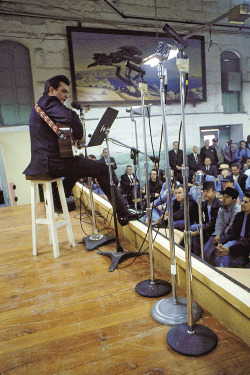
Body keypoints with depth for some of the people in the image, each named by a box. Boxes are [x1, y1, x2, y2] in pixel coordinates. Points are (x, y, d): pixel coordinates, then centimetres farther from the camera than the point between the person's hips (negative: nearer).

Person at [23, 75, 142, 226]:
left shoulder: (40, 105, 25)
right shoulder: (48, 101, -7)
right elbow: (70, 117, -28)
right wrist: (80, 135, -9)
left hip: (43, 162, 11)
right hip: (52, 161, -11)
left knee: (76, 170, 36)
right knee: (103, 169, -8)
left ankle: (57, 201, 33)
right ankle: (123, 213, -6)